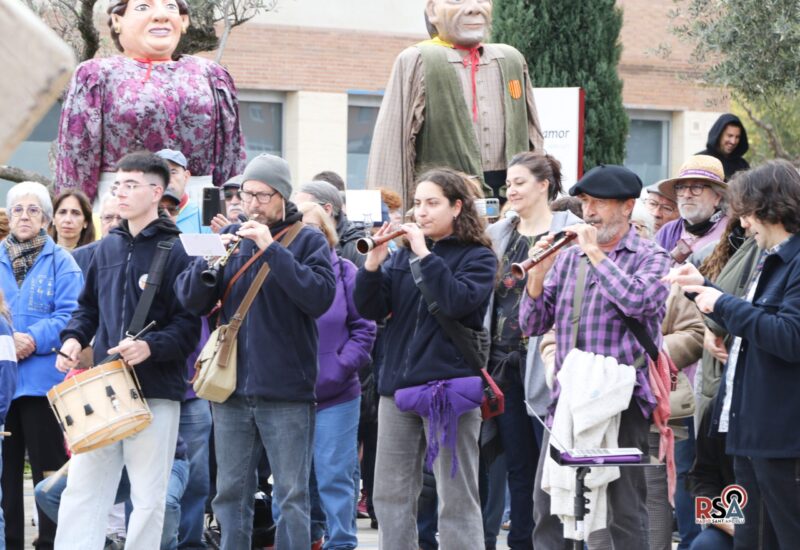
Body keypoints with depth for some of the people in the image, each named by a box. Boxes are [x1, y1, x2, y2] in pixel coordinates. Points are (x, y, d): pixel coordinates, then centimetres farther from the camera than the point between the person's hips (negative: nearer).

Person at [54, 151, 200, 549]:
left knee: (149, 497, 2)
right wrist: (73, 338, 3)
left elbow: (189, 325, -10)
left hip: (156, 392, -5)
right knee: (81, 490, 4)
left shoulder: (174, 251, -5)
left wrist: (151, 346, -26)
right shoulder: (107, 248, 13)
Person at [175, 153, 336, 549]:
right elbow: (191, 300, 5)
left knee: (291, 497, -1)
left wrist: (271, 249, -21)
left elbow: (320, 297, -17)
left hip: (286, 393, -4)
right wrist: (210, 259, -14)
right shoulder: (232, 236, 11)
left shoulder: (307, 241, 0)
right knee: (231, 494, 10)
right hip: (231, 389, 4)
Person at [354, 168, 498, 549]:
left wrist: (425, 254, -19)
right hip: (398, 386, 5)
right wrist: (374, 264, -11)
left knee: (456, 498, -2)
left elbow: (457, 302, -19)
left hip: (450, 388, -5)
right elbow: (371, 309, 4)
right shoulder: (403, 253, 12)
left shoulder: (477, 257, -1)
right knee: (390, 495, 9)